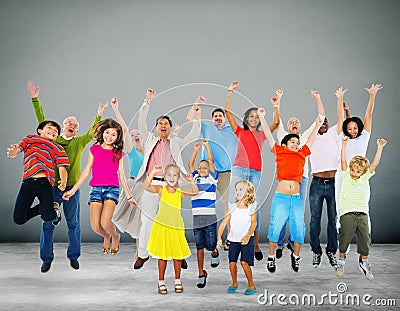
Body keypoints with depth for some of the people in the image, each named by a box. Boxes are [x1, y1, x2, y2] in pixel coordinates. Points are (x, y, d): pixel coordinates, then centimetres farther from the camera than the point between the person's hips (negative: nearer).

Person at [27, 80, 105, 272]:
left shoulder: (79, 142, 10)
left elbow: (92, 133, 7)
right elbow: (42, 122, 5)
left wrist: (99, 116, 4)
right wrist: (35, 99, 2)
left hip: (72, 187, 1)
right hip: (51, 186, -1)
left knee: (73, 223, 7)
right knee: (48, 223, 2)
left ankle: (73, 256, 19)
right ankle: (46, 258, 13)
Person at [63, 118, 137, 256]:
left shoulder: (118, 153, 10)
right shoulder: (94, 150, 10)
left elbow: (121, 176, 15)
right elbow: (86, 172, 11)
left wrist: (129, 196, 17)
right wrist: (73, 190, 7)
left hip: (112, 189, -1)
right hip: (96, 188, 1)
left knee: (105, 222, -21)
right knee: (95, 225, -11)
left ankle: (115, 236, 14)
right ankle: (106, 237, 25)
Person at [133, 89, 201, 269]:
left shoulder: (176, 143, 17)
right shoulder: (150, 139, 15)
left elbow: (193, 136, 6)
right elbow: (141, 123, 5)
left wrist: (196, 118, -7)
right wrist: (147, 102, -2)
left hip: (170, 186, 0)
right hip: (152, 184, 0)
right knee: (147, 221, 3)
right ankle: (143, 254, 15)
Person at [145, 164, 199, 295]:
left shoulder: (180, 192, 1)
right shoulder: (160, 190, -2)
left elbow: (195, 192, -12)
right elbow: (146, 186, -17)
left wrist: (192, 181, -28)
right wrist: (153, 173, -26)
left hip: (176, 227, 1)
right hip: (161, 226, -1)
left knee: (178, 254, 8)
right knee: (162, 255, 5)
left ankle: (178, 281, 24)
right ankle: (161, 282, 18)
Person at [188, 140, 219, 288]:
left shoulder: (212, 178, 6)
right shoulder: (196, 178, 14)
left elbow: (211, 162, 0)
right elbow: (190, 164, 11)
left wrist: (207, 146, 2)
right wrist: (196, 149, 11)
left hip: (210, 217, -3)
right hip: (196, 217, 3)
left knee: (210, 245, -2)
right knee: (199, 247, 6)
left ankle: (215, 253, 34)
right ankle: (201, 274, 15)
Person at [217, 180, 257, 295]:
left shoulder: (251, 207, -3)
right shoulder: (232, 207, 4)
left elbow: (254, 223, -7)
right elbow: (224, 223, 1)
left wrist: (247, 236, -21)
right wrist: (219, 238, -9)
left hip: (247, 239, -3)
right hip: (233, 239, 3)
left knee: (244, 262, -12)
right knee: (232, 262, 2)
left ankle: (251, 285, 6)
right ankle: (234, 284, 25)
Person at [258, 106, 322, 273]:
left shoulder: (302, 154, 15)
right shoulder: (280, 152, 9)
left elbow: (310, 140, 27)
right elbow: (268, 135, 8)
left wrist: (317, 125, 32)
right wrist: (262, 117, 6)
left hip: (296, 198, 3)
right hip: (281, 196, -3)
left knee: (299, 227, 1)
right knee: (276, 226, -3)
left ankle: (296, 255, 20)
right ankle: (271, 257, 11)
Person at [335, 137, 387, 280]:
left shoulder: (365, 177, 12)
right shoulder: (346, 175, 7)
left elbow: (375, 163, 7)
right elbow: (343, 160, -4)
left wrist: (380, 148, 2)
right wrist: (344, 144, -13)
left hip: (362, 213, 3)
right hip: (347, 213, -3)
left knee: (365, 239, 3)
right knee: (345, 237, -3)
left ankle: (363, 262, 19)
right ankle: (341, 261, 14)